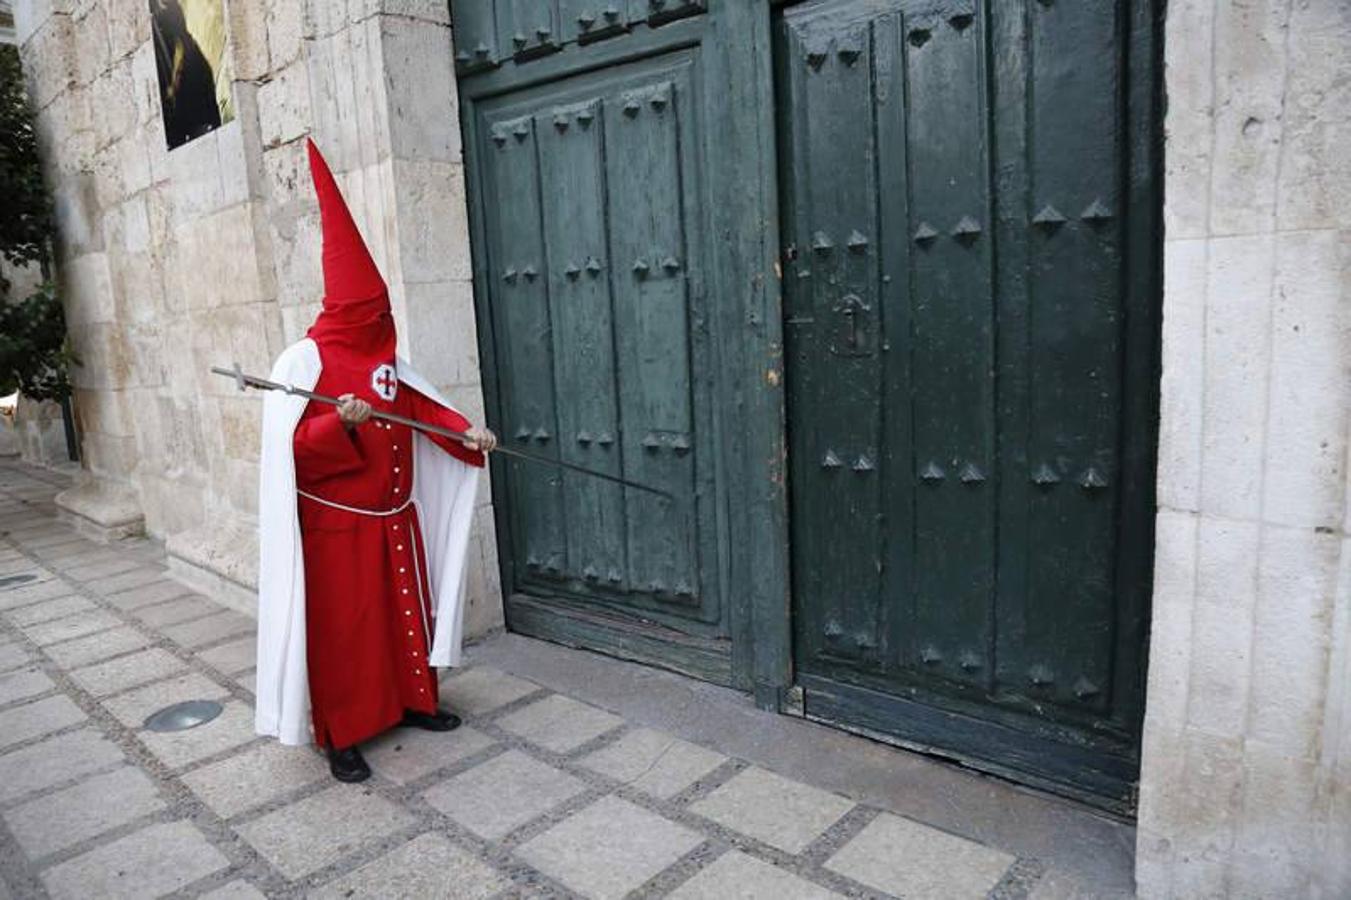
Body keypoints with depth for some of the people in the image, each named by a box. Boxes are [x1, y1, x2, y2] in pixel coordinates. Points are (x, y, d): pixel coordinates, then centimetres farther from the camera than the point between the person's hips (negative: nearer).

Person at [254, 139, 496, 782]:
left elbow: (422, 406, 14)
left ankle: (415, 700, 33)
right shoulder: (304, 362, -13)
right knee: (341, 626, 2)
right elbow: (291, 446, -18)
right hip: (335, 523, -7)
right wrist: (340, 423, -34)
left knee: (408, 609, 15)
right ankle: (340, 736, 15)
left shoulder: (386, 359, 7)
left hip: (394, 515, 7)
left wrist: (466, 430, -1)